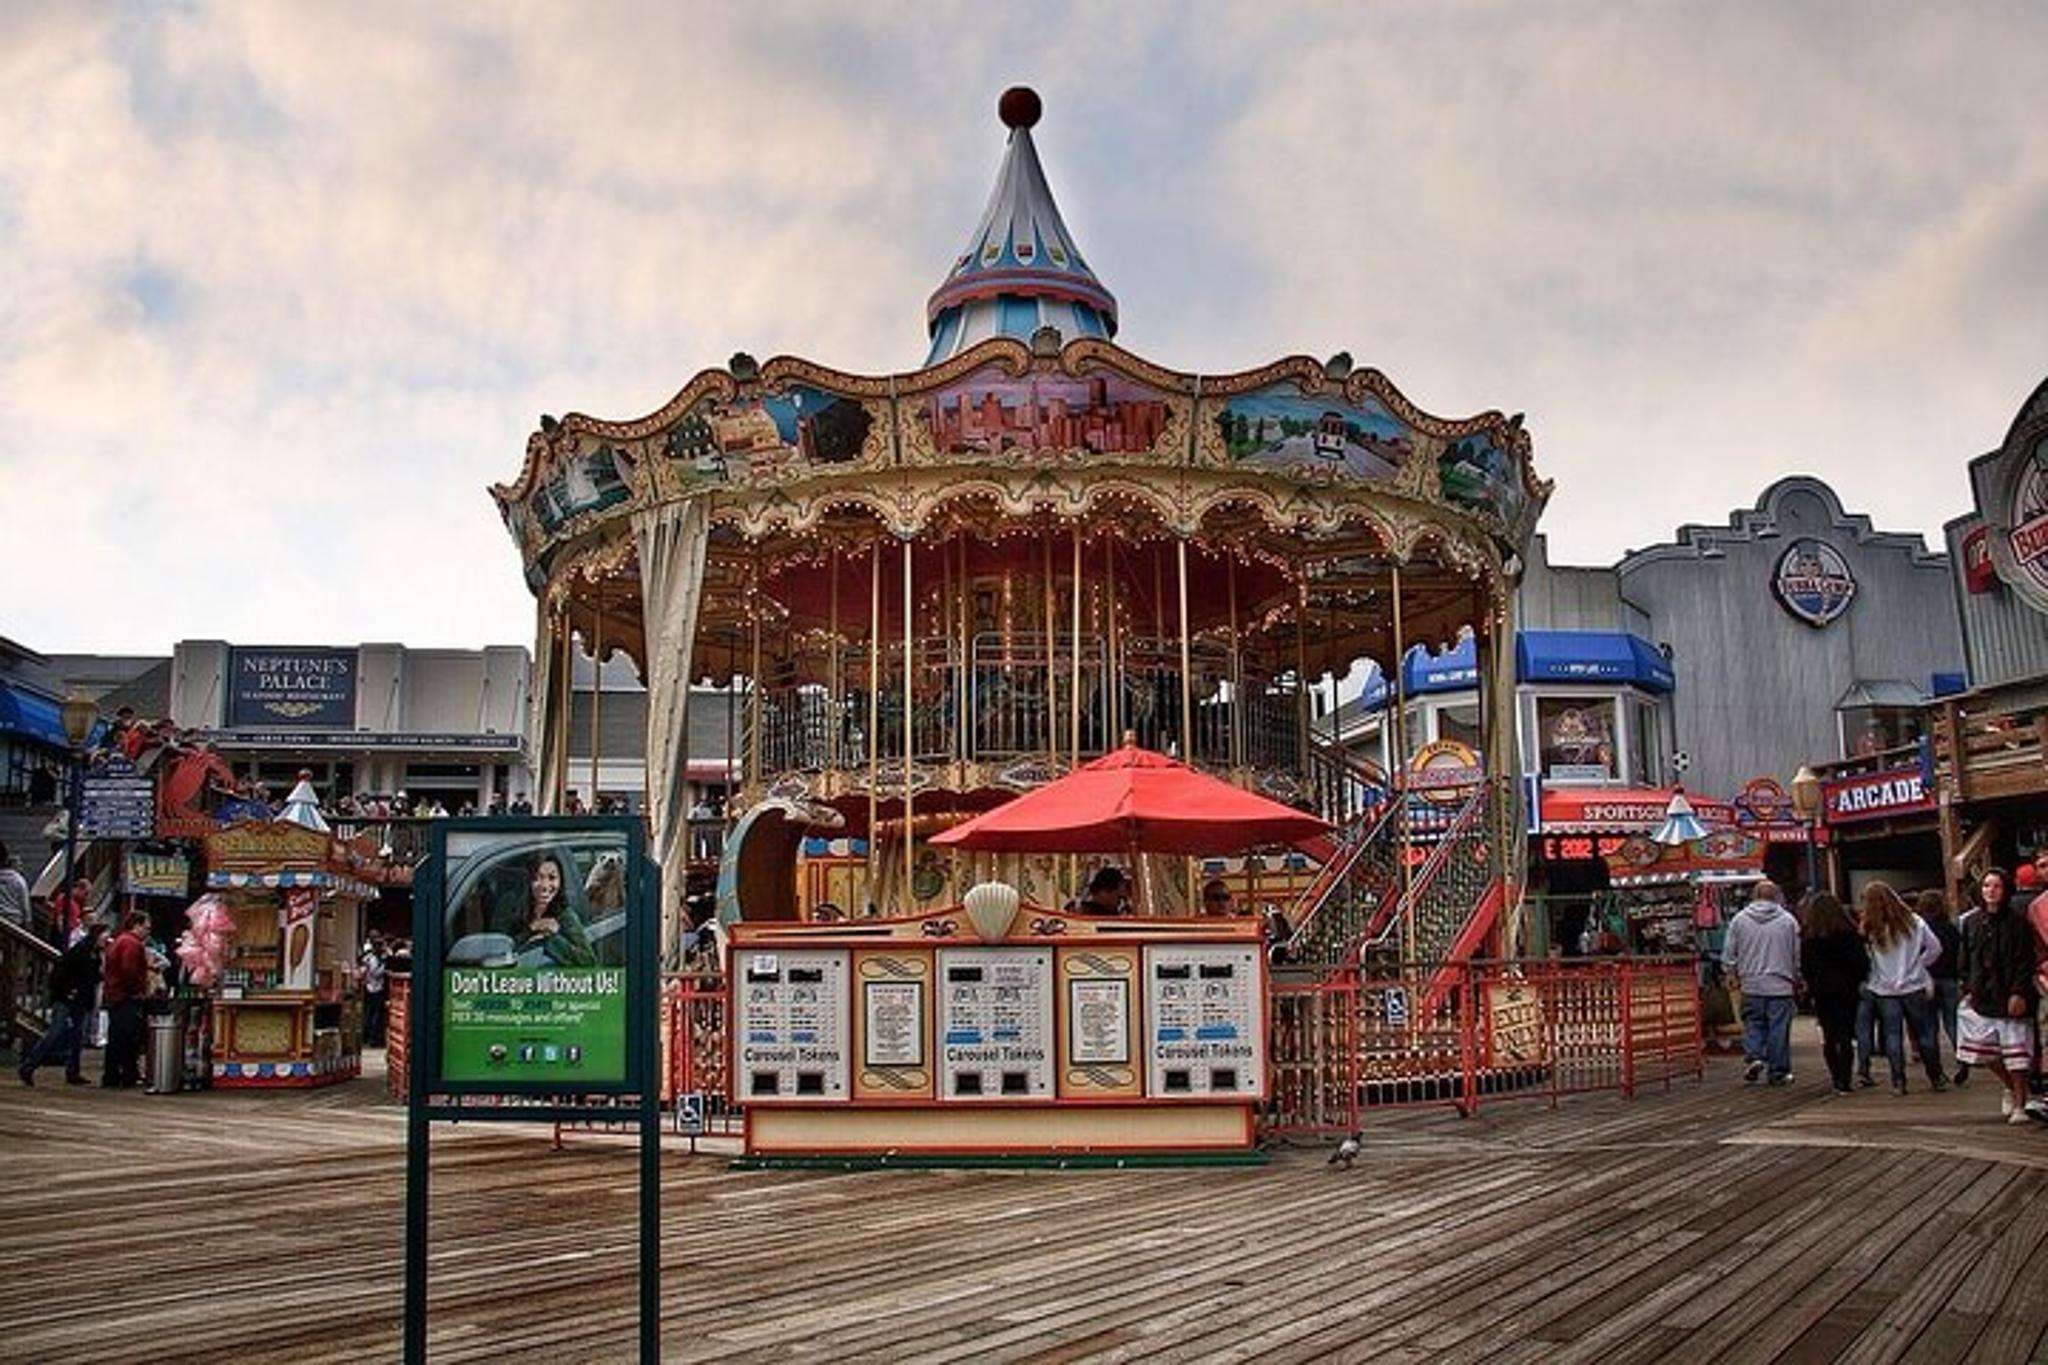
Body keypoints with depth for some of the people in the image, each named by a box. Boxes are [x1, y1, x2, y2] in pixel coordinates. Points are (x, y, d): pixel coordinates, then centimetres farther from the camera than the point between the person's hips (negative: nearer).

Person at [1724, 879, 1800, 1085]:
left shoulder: (1740, 919, 0)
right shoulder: (1788, 920, -2)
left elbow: (1728, 955, 3)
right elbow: (1798, 955, 3)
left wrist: (1734, 976, 18)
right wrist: (1798, 980, 16)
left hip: (1751, 985, 1)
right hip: (1780, 985, -1)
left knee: (1752, 1023, 13)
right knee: (1779, 1029, 4)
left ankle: (1755, 1057, -6)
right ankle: (1778, 1072, 8)